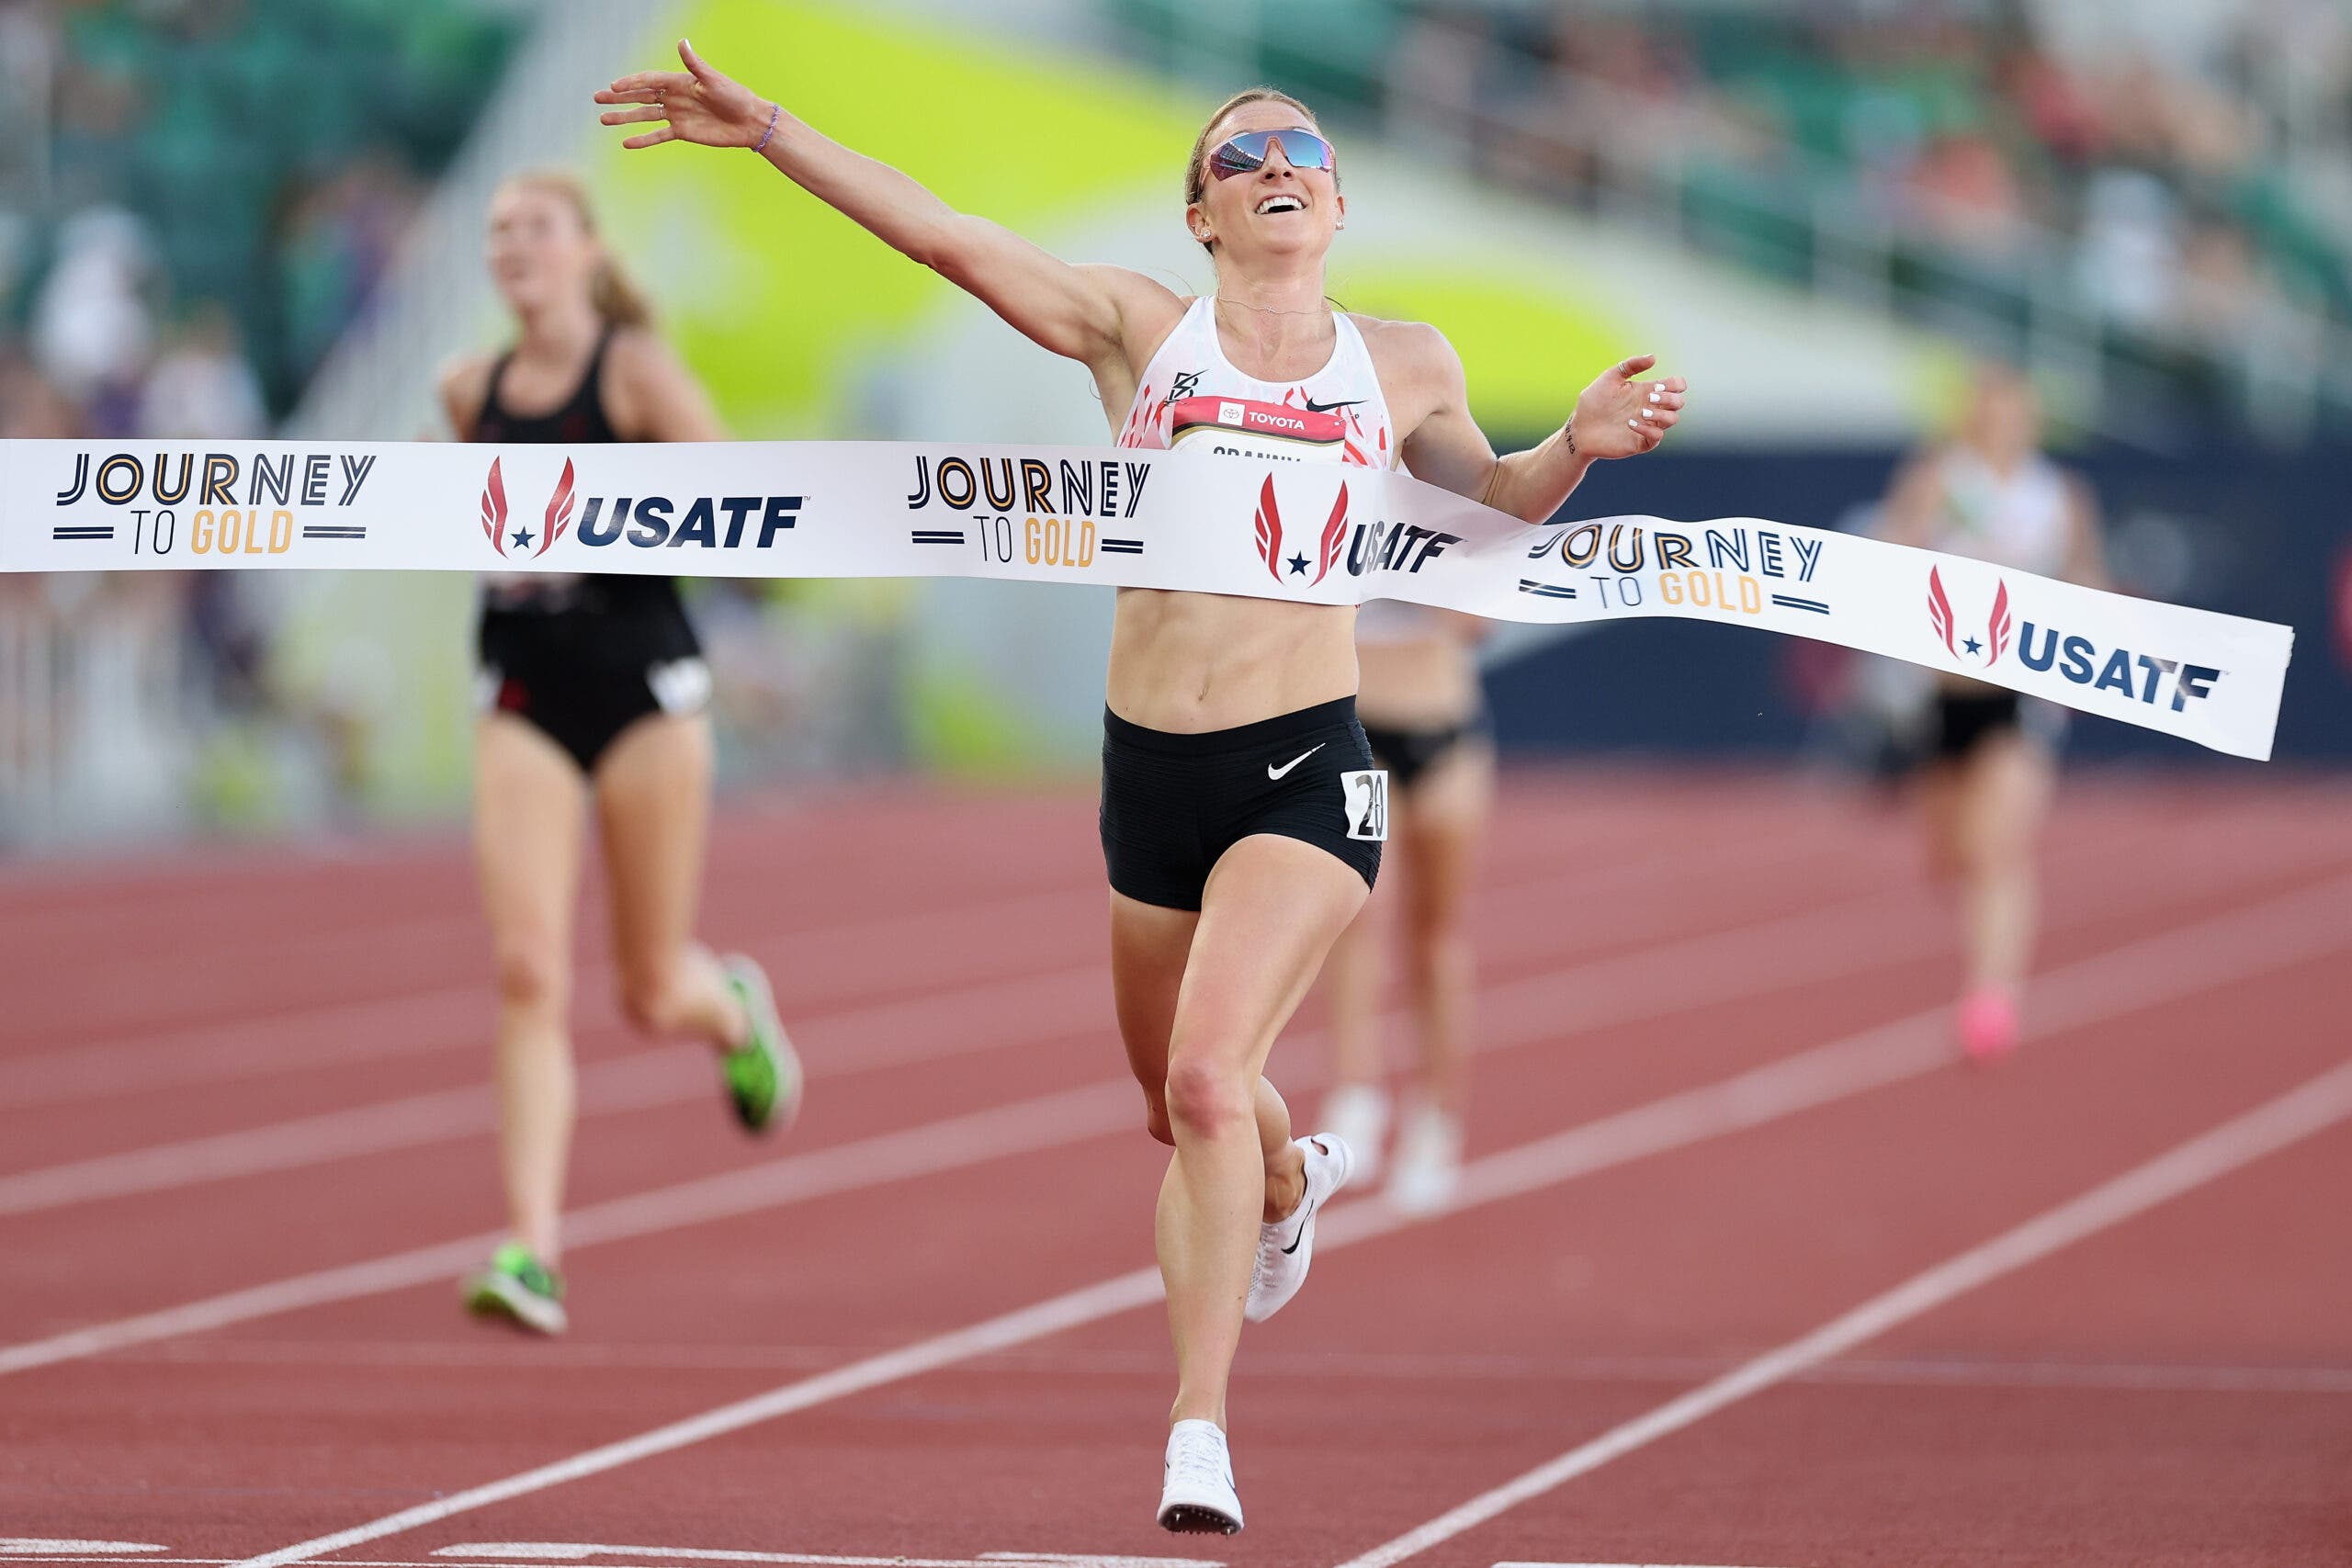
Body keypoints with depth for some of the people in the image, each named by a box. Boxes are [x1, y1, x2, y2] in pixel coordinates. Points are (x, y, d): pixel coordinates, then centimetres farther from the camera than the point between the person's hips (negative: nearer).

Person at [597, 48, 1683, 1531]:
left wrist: (1579, 446, 4)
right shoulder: (1140, 325, 5)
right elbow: (949, 237, -2)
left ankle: (1199, 1429, -17)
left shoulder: (1405, 364, 8)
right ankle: (1291, 1181, 55)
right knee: (1179, 1106, 18)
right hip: (1152, 760, 2)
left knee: (1208, 1079, -21)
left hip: (1306, 767, -2)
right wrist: (768, 130, -9)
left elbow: (1491, 502, 25)